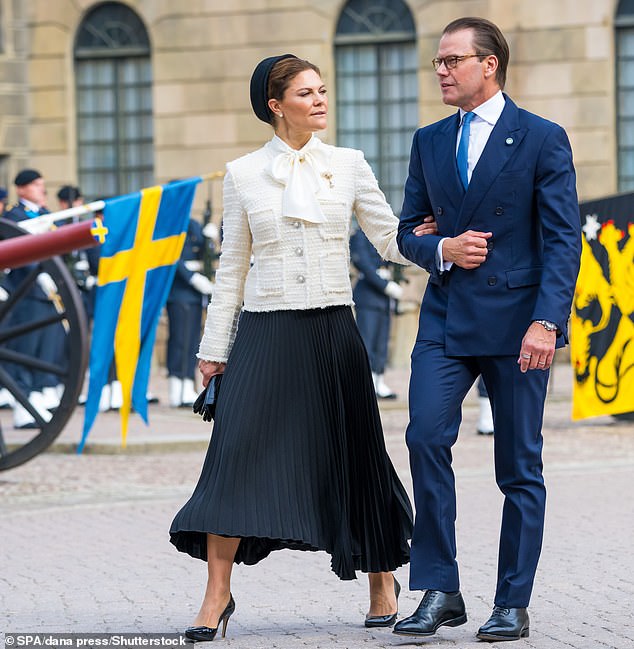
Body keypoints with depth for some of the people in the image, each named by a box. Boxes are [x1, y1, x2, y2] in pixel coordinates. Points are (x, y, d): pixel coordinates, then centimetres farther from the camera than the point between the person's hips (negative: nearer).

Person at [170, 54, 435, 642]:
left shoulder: (348, 166, 6)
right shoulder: (243, 174, 5)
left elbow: (393, 241, 7)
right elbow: (232, 267, 9)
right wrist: (214, 348, 7)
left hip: (332, 330, 1)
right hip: (265, 331, 0)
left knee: (351, 457, 6)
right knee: (238, 452, -10)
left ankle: (383, 580, 25)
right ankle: (217, 594, -4)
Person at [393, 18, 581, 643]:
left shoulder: (542, 140, -2)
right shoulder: (429, 142, 13)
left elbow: (563, 239, -7)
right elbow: (408, 230, 17)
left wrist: (546, 322, -18)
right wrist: (442, 250, -6)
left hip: (515, 322, -4)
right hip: (445, 320, 4)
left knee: (519, 466, 2)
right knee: (426, 438, -13)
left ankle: (513, 604, 10)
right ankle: (439, 592, -5)